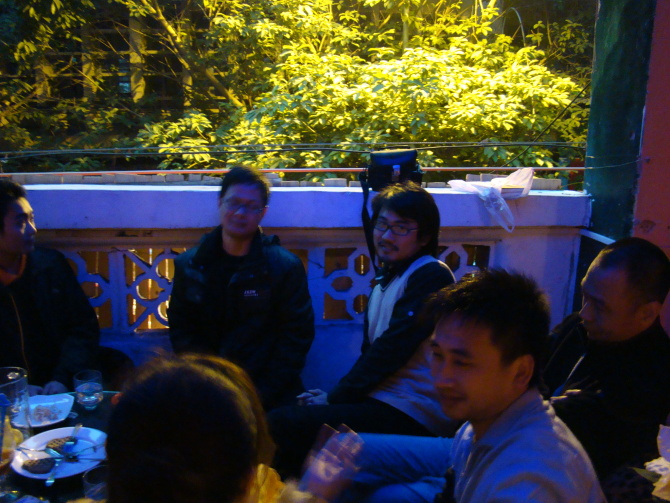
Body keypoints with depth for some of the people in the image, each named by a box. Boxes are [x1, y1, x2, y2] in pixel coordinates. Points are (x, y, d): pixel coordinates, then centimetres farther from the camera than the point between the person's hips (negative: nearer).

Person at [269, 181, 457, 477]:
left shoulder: (431, 276, -10)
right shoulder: (386, 281, 19)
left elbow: (390, 351, -15)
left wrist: (335, 397, -8)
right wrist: (334, 395, 0)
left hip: (411, 414, -9)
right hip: (380, 402, 9)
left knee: (281, 424, -19)